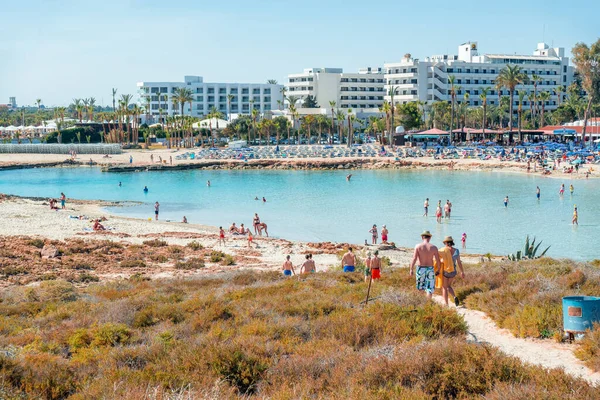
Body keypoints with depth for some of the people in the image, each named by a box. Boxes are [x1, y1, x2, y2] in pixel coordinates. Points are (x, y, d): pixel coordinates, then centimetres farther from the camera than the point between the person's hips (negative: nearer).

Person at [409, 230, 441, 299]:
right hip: (430, 269, 0)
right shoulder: (434, 247, -6)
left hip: (421, 269, 0)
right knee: (429, 288, 5)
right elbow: (438, 261, -4)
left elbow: (414, 259, -13)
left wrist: (411, 269, -6)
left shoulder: (418, 246, -8)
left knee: (421, 288, 18)